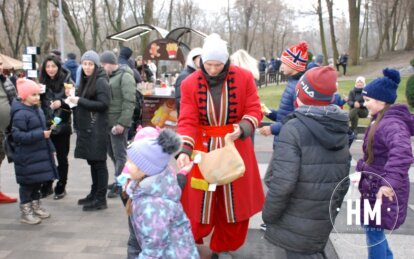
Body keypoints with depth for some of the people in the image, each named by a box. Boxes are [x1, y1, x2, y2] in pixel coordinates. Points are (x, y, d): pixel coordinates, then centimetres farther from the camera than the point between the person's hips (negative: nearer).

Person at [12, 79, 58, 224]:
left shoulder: (38, 110, 9)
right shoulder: (20, 114, -18)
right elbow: (17, 136, -23)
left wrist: (50, 148, 18)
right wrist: (40, 135, -27)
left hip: (40, 153, 8)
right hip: (27, 157, -8)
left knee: (38, 182, 17)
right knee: (27, 183, 2)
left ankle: (36, 207, 32)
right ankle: (25, 212, 14)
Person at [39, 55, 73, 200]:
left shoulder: (67, 81, -5)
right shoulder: (43, 82, 6)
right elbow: (39, 102, 12)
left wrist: (61, 103, -23)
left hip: (62, 126, -3)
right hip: (46, 125, 3)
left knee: (62, 158, 8)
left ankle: (61, 188, 20)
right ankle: (46, 186, 22)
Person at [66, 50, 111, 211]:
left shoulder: (101, 81, -11)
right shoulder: (86, 80, 16)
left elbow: (103, 104, -19)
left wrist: (80, 101, -18)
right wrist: (74, 100, 4)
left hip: (97, 129, -8)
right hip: (86, 127, 9)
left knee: (99, 162, -5)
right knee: (92, 161, 14)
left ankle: (101, 199, 0)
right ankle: (94, 194, 24)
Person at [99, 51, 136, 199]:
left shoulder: (125, 76, -10)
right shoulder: (108, 77, 15)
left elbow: (129, 101, -18)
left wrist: (122, 122, -21)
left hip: (118, 123, -9)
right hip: (107, 122, 9)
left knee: (119, 155, 0)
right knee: (111, 153, 16)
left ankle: (119, 185, 9)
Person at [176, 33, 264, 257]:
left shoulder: (244, 78, -7)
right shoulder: (190, 84, -7)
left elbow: (254, 111, -4)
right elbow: (187, 121, -12)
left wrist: (242, 128, -25)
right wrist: (185, 150, -27)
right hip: (204, 149, -1)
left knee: (234, 200, 9)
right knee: (200, 200, 5)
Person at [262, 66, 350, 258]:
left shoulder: (294, 128, -20)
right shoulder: (341, 129, 2)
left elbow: (282, 182, -26)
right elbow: (343, 181, 8)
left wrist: (268, 216, -11)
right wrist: (331, 211, 19)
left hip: (295, 224, -6)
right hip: (323, 222, 7)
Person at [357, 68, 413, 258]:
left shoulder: (391, 123, -25)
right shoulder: (382, 121, 9)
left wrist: (390, 182, -51)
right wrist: (361, 170, 20)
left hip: (383, 191, -10)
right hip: (374, 187, 10)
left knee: (373, 232, 1)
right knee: (372, 229, 22)